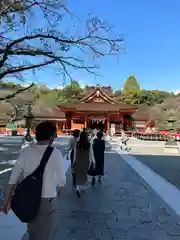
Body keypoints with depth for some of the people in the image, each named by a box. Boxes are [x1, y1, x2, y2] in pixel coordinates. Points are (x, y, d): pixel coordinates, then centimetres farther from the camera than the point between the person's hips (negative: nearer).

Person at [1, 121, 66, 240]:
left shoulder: (25, 151, -9)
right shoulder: (55, 153, -20)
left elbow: (13, 178, -4)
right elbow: (61, 182, -13)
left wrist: (7, 200, 7)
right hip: (47, 201, -4)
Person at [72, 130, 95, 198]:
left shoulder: (77, 144, -9)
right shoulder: (89, 144, -12)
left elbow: (75, 154, -3)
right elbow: (91, 154, -7)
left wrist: (74, 162, 8)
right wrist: (93, 162, 4)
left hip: (78, 162, 0)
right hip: (86, 162, 0)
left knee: (79, 175, 9)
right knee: (84, 174, 20)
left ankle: (78, 188, -9)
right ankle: (83, 187, 34)